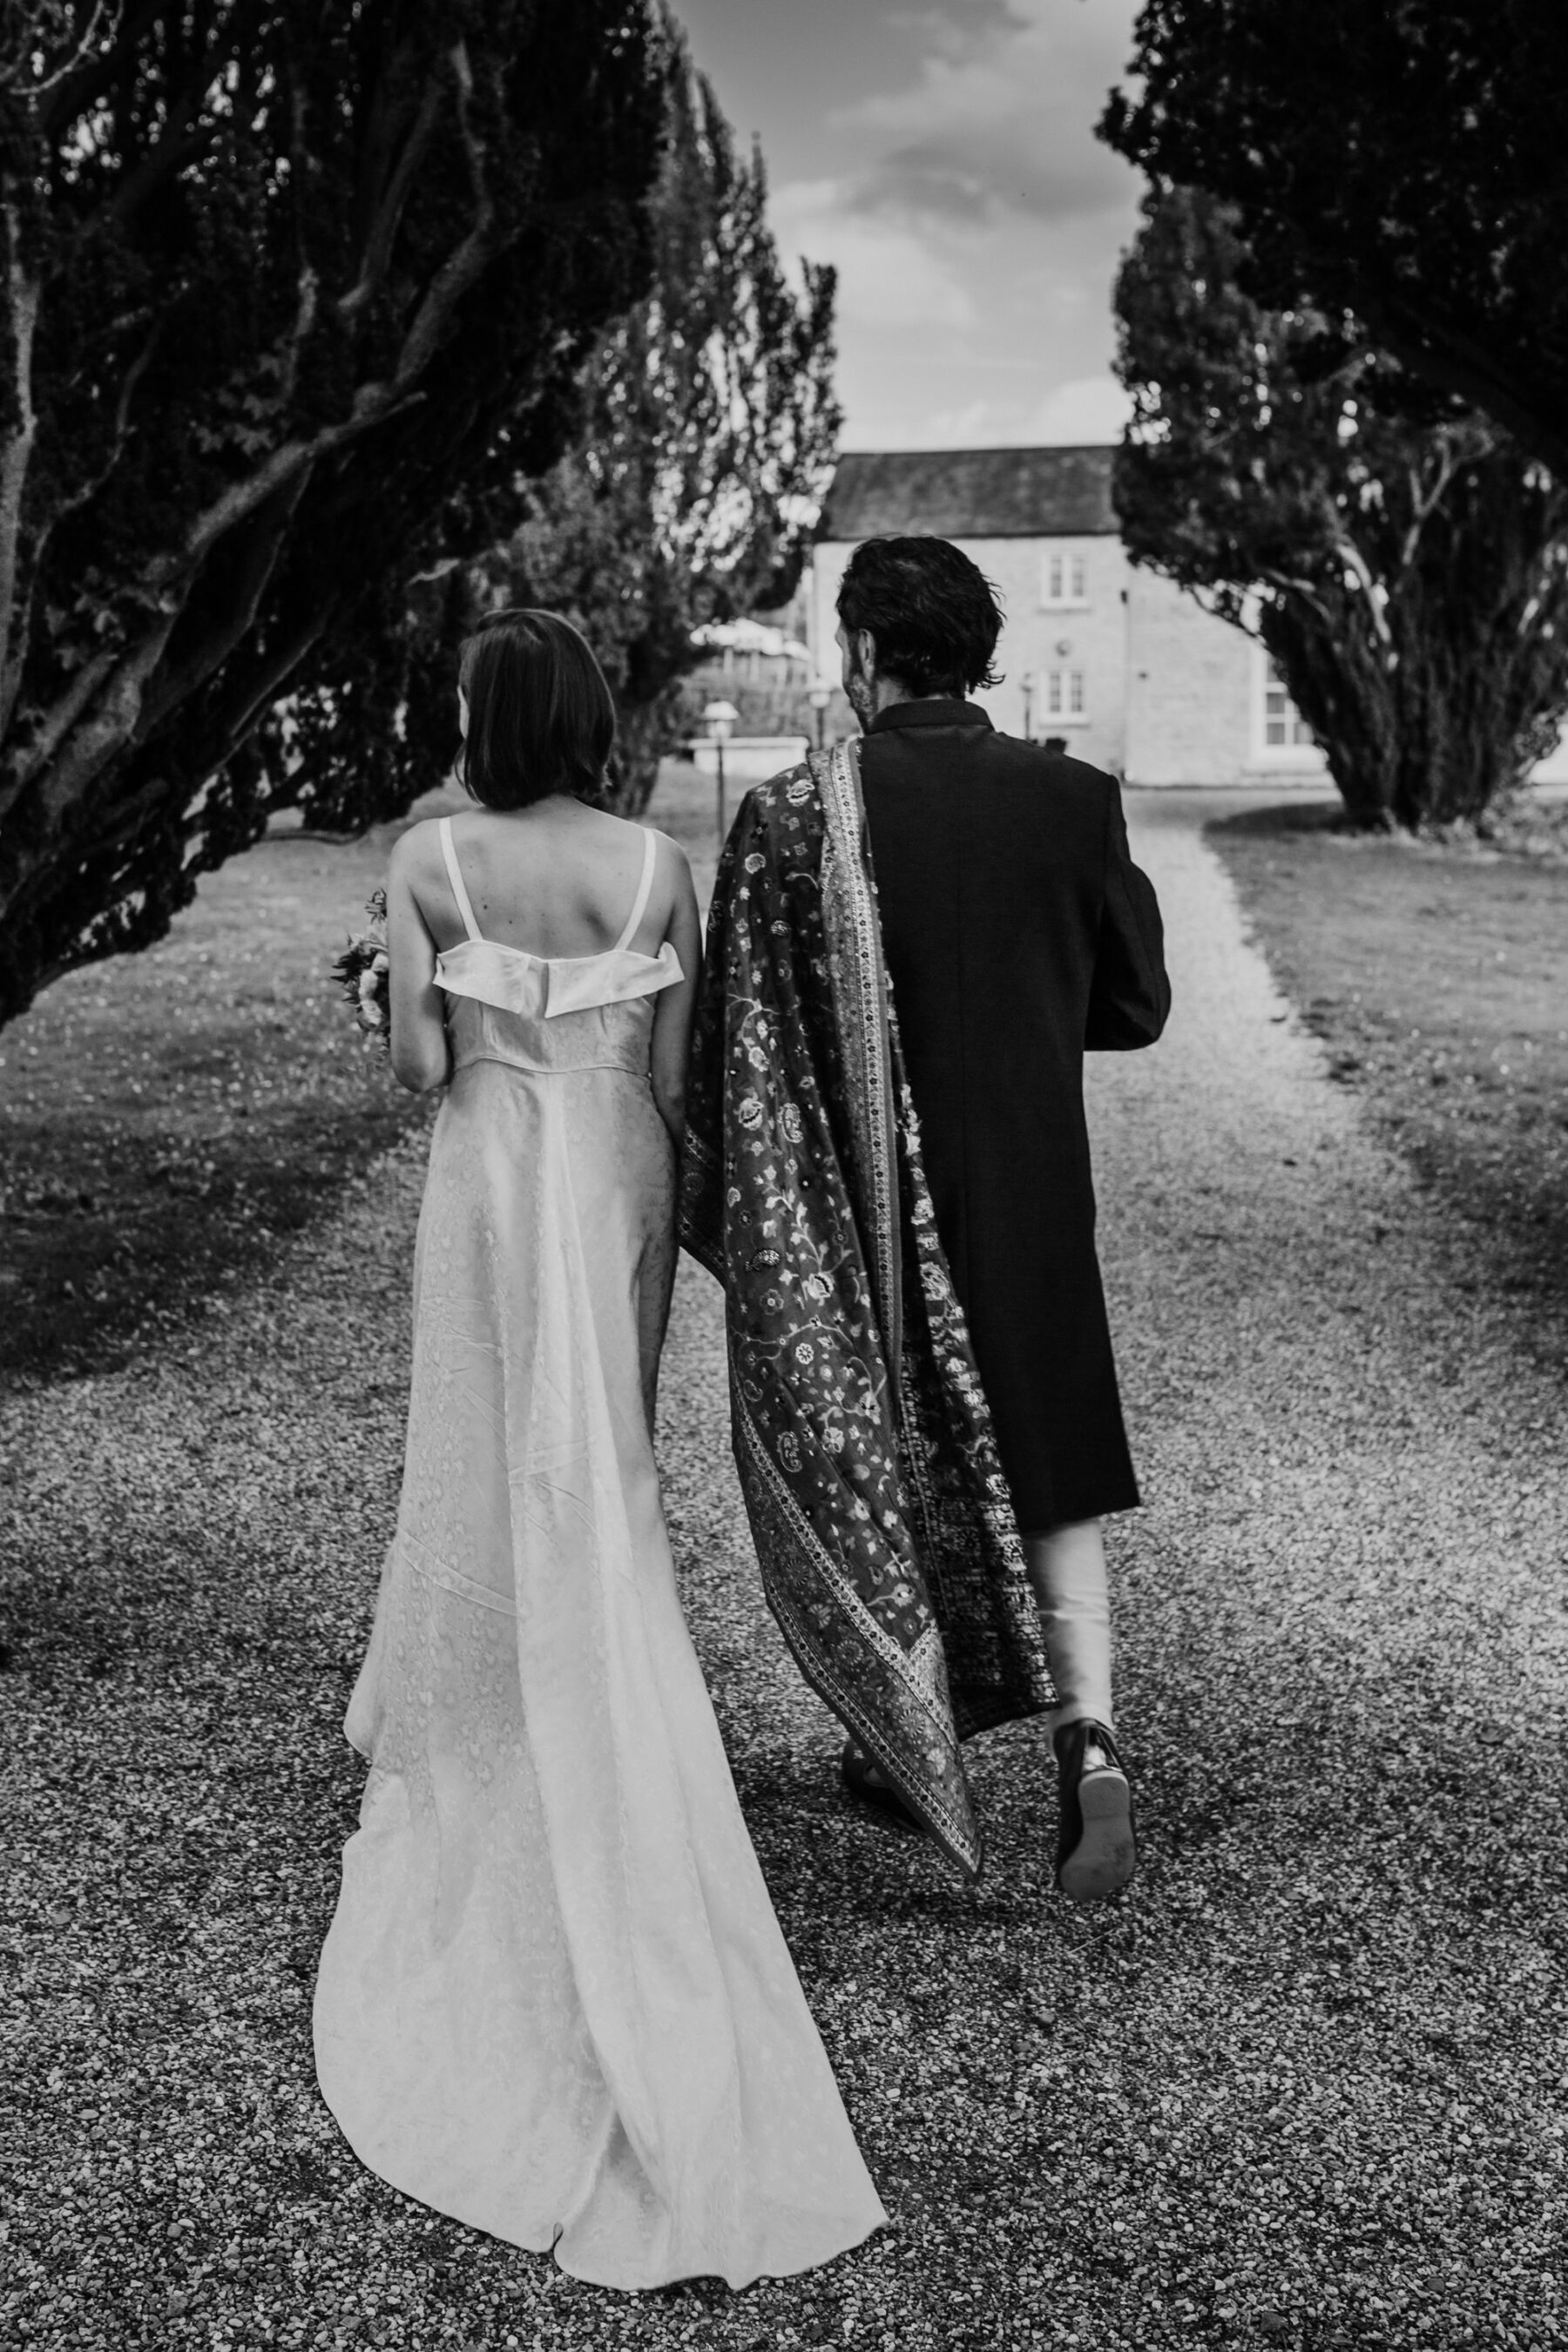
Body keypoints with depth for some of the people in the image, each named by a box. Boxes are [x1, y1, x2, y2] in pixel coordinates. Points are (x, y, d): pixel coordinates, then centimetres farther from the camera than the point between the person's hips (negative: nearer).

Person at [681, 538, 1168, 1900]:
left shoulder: (793, 818, -13)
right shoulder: (1075, 801, -6)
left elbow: (737, 1041, -11)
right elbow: (1139, 1005, 1)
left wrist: (718, 1215, 1)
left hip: (856, 1204, -1)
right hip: (1034, 1201, 1)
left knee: (871, 1469, 17)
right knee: (1047, 1472, 13)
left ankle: (912, 1743, 32)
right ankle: (1088, 1737, -6)